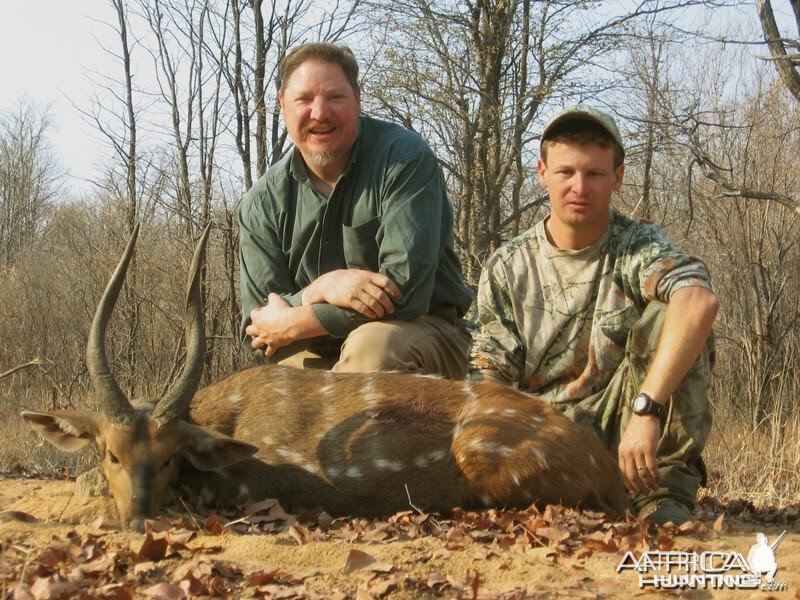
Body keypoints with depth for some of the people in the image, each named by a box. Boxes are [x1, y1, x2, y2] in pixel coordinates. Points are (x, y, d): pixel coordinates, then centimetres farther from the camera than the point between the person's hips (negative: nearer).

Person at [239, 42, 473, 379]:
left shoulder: (405, 159, -13)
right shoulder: (262, 203, 0)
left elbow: (404, 290, -21)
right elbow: (258, 332, -3)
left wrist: (290, 324, -15)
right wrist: (322, 288, -24)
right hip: (316, 358, 3)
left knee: (373, 343, -35)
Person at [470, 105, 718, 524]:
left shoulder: (639, 246, -6)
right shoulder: (507, 269, 4)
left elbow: (699, 301, -30)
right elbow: (491, 379, 2)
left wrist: (645, 411, -40)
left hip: (628, 436, -1)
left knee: (666, 317, -25)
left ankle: (663, 492, -18)